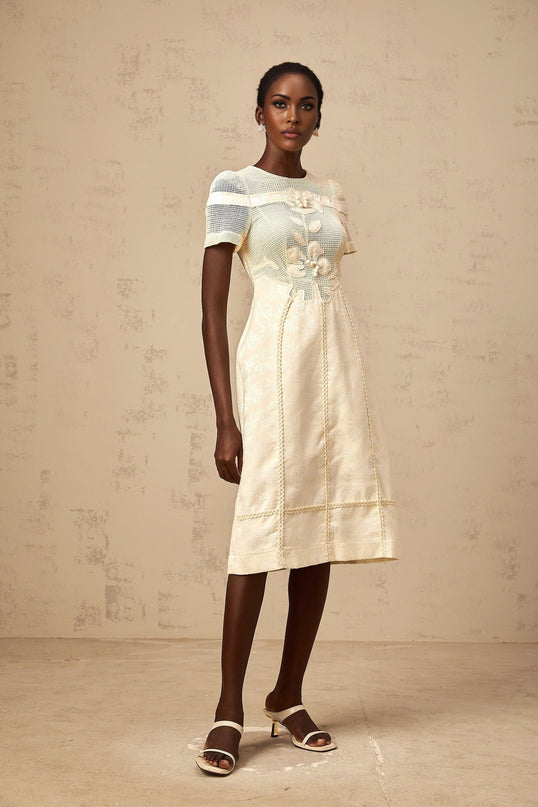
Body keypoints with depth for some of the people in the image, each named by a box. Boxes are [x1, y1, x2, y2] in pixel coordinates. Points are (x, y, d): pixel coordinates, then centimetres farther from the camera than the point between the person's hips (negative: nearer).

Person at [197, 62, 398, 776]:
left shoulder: (330, 195, 17)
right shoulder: (234, 188, 0)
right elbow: (212, 308, -6)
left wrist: (346, 389, 16)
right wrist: (226, 419, -13)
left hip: (339, 356, 6)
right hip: (275, 356, -5)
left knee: (321, 532, 5)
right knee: (263, 532, -8)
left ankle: (289, 697, 16)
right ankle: (229, 709, 3)